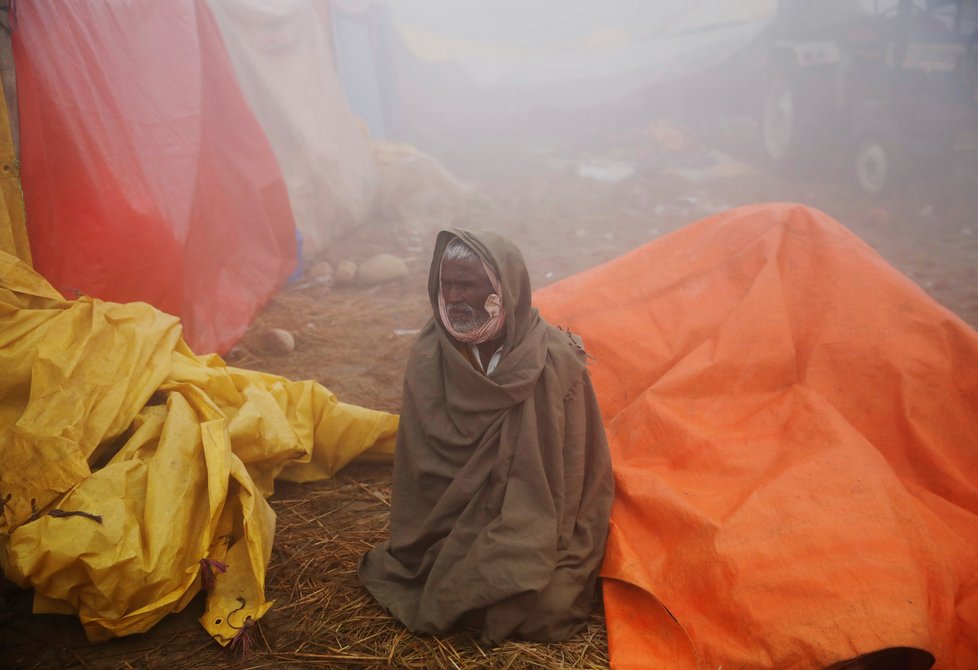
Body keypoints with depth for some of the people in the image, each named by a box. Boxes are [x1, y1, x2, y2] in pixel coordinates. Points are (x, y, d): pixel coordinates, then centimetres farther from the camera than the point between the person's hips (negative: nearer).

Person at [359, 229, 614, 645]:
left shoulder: (556, 362, -16)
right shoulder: (429, 357, -8)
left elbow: (576, 478, -7)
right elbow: (424, 473, 0)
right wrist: (440, 548, -1)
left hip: (531, 544, -1)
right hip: (455, 534, 2)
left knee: (543, 607, -21)